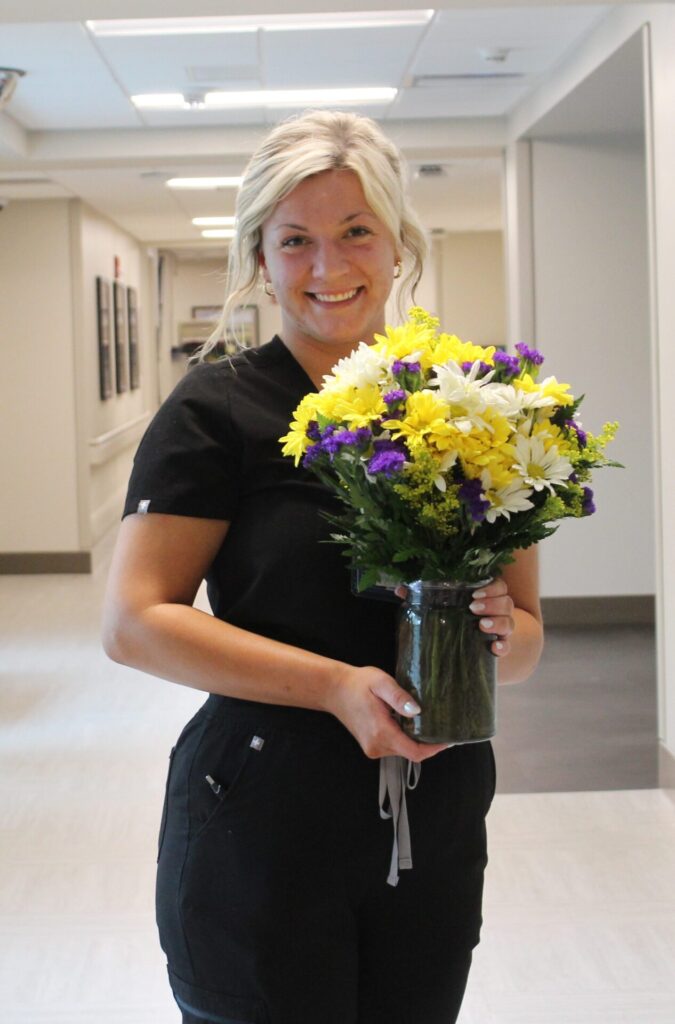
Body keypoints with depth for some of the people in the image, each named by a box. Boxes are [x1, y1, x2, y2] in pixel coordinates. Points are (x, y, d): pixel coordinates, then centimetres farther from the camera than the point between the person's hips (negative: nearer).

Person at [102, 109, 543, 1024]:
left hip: (436, 837, 5)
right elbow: (135, 622, -13)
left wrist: (499, 632, -14)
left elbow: (528, 637, 10)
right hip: (260, 838, -4)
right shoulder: (219, 410, -7)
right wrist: (338, 685, -21)